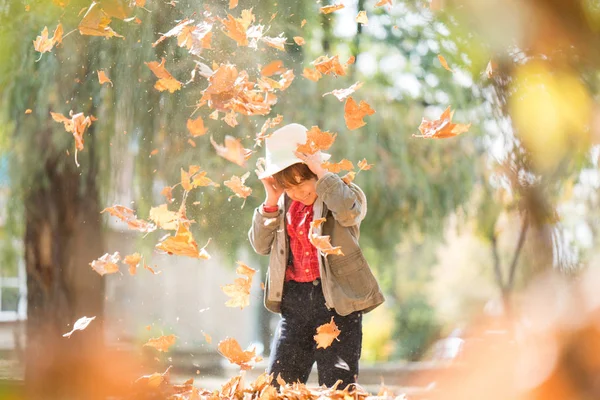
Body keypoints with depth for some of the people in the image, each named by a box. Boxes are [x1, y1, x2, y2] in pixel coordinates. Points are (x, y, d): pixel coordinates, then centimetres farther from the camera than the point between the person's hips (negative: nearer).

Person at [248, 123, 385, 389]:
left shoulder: (341, 192, -4)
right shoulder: (285, 203, 10)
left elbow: (349, 212, -28)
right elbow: (261, 245, 8)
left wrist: (320, 172, -21)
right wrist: (271, 201, -2)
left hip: (336, 299, -5)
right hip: (294, 300, 5)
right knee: (277, 385, 5)